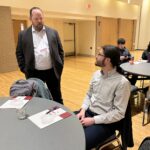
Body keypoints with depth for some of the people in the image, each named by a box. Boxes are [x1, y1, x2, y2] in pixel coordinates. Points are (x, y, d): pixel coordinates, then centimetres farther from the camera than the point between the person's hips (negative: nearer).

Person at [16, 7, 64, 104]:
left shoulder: (53, 32, 4)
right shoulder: (23, 35, 2)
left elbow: (60, 51, 7)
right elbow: (19, 53, 5)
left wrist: (60, 67, 1)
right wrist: (24, 70, -2)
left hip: (53, 72, 1)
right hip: (34, 73, 0)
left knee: (57, 98, 13)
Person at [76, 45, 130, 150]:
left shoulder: (122, 82, -18)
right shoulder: (97, 74, 4)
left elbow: (119, 113, -18)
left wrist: (93, 120, -19)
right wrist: (83, 109, -5)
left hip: (105, 122, -6)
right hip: (88, 112, 6)